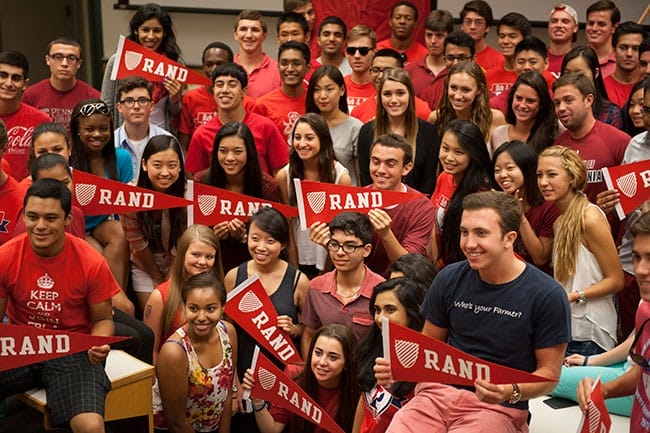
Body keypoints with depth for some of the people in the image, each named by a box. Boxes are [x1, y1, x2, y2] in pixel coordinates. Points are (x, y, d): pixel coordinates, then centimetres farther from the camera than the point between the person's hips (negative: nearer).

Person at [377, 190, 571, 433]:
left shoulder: (547, 296, -7)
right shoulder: (449, 279, 4)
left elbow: (549, 372, -1)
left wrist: (511, 392, -20)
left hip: (499, 407, -3)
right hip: (438, 392, 3)